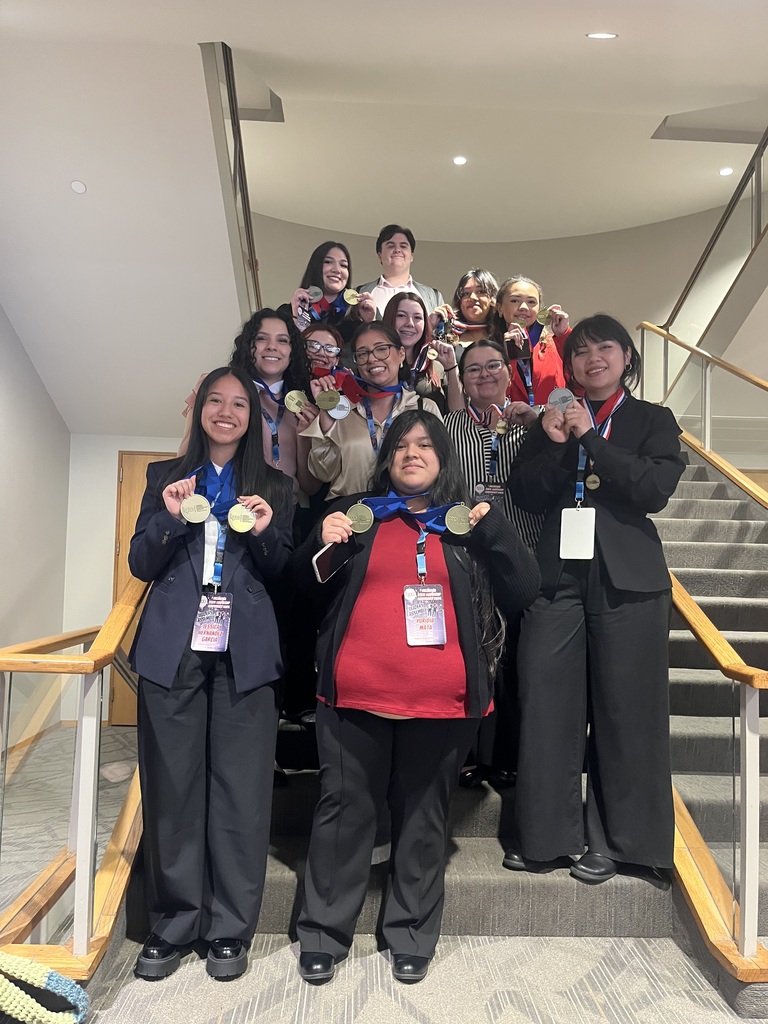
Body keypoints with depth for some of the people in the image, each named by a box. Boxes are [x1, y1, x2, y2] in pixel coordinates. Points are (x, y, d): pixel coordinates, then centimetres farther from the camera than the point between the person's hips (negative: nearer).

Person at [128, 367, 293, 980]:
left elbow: (282, 574, 11)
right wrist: (170, 519, -9)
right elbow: (141, 566, 9)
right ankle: (173, 924, 17)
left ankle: (231, 929, 12)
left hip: (245, 652, 0)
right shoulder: (164, 477, 14)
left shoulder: (275, 487, 13)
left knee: (241, 788, -1)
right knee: (172, 785, 3)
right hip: (174, 647, 1)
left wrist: (264, 532, -9)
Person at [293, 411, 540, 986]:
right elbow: (310, 590, 13)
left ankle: (413, 936, 26)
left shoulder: (469, 522, 11)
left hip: (441, 699, 0)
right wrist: (322, 545, -6)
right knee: (345, 810, 7)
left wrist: (494, 530, -9)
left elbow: (523, 592, 3)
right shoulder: (357, 514, 12)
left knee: (425, 816, 10)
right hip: (356, 693, 0)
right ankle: (324, 934, 21)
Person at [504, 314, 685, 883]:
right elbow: (526, 495, 5)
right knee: (547, 706, 0)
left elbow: (655, 489, -9)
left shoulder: (653, 421, 8)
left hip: (627, 580, -2)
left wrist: (590, 438, -9)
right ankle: (548, 834, 14)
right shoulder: (551, 420, 15)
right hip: (558, 576, 2)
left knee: (624, 708, 2)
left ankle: (613, 840, 17)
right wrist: (555, 445, -9)